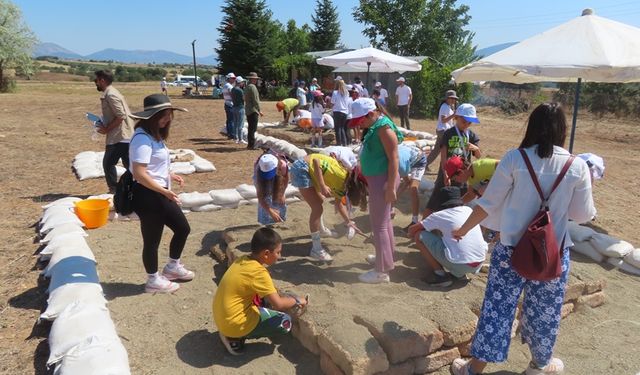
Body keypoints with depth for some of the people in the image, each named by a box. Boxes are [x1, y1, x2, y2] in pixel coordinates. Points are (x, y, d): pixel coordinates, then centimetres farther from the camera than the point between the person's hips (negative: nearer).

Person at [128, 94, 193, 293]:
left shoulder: (154, 135, 11)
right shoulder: (143, 138, -21)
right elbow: (139, 174, -27)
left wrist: (169, 175, 15)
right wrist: (165, 191, -25)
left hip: (160, 195, 10)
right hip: (148, 196, -10)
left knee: (183, 228, 18)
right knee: (152, 239, 7)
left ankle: (172, 267, 38)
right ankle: (153, 280, 27)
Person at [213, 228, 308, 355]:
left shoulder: (243, 260, 2)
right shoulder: (259, 272, -23)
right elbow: (278, 304, -23)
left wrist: (281, 296, 12)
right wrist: (296, 301, -5)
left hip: (223, 318, 8)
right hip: (235, 324, -8)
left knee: (267, 298, 21)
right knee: (285, 322, 2)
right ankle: (236, 337, 0)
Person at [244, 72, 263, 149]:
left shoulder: (247, 87, 15)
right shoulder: (252, 87, -14)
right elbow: (255, 100, -18)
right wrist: (259, 110, -13)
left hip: (248, 110, 10)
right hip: (253, 110, -10)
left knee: (250, 128, 15)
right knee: (253, 128, -7)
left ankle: (250, 144, 21)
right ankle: (252, 145, -5)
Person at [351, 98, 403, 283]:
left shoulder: (384, 128, -18)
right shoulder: (374, 127, 11)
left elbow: (393, 159, -21)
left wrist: (391, 187, -23)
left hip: (383, 179, -10)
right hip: (376, 178, 10)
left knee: (379, 223, -5)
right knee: (383, 220, 21)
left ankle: (382, 271, 3)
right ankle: (387, 255, 38)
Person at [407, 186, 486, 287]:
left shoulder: (440, 216, -2)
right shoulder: (469, 210, 11)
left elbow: (412, 229, 6)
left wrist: (412, 235, 30)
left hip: (459, 265, -6)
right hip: (479, 264, 6)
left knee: (420, 236, 2)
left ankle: (440, 275, 2)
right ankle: (460, 273, 18)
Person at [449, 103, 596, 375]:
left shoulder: (514, 158, -10)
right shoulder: (577, 167, -8)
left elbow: (488, 203, -6)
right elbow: (583, 216, 0)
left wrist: (463, 229, 8)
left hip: (512, 249, -1)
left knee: (497, 307, 9)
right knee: (544, 311, 20)